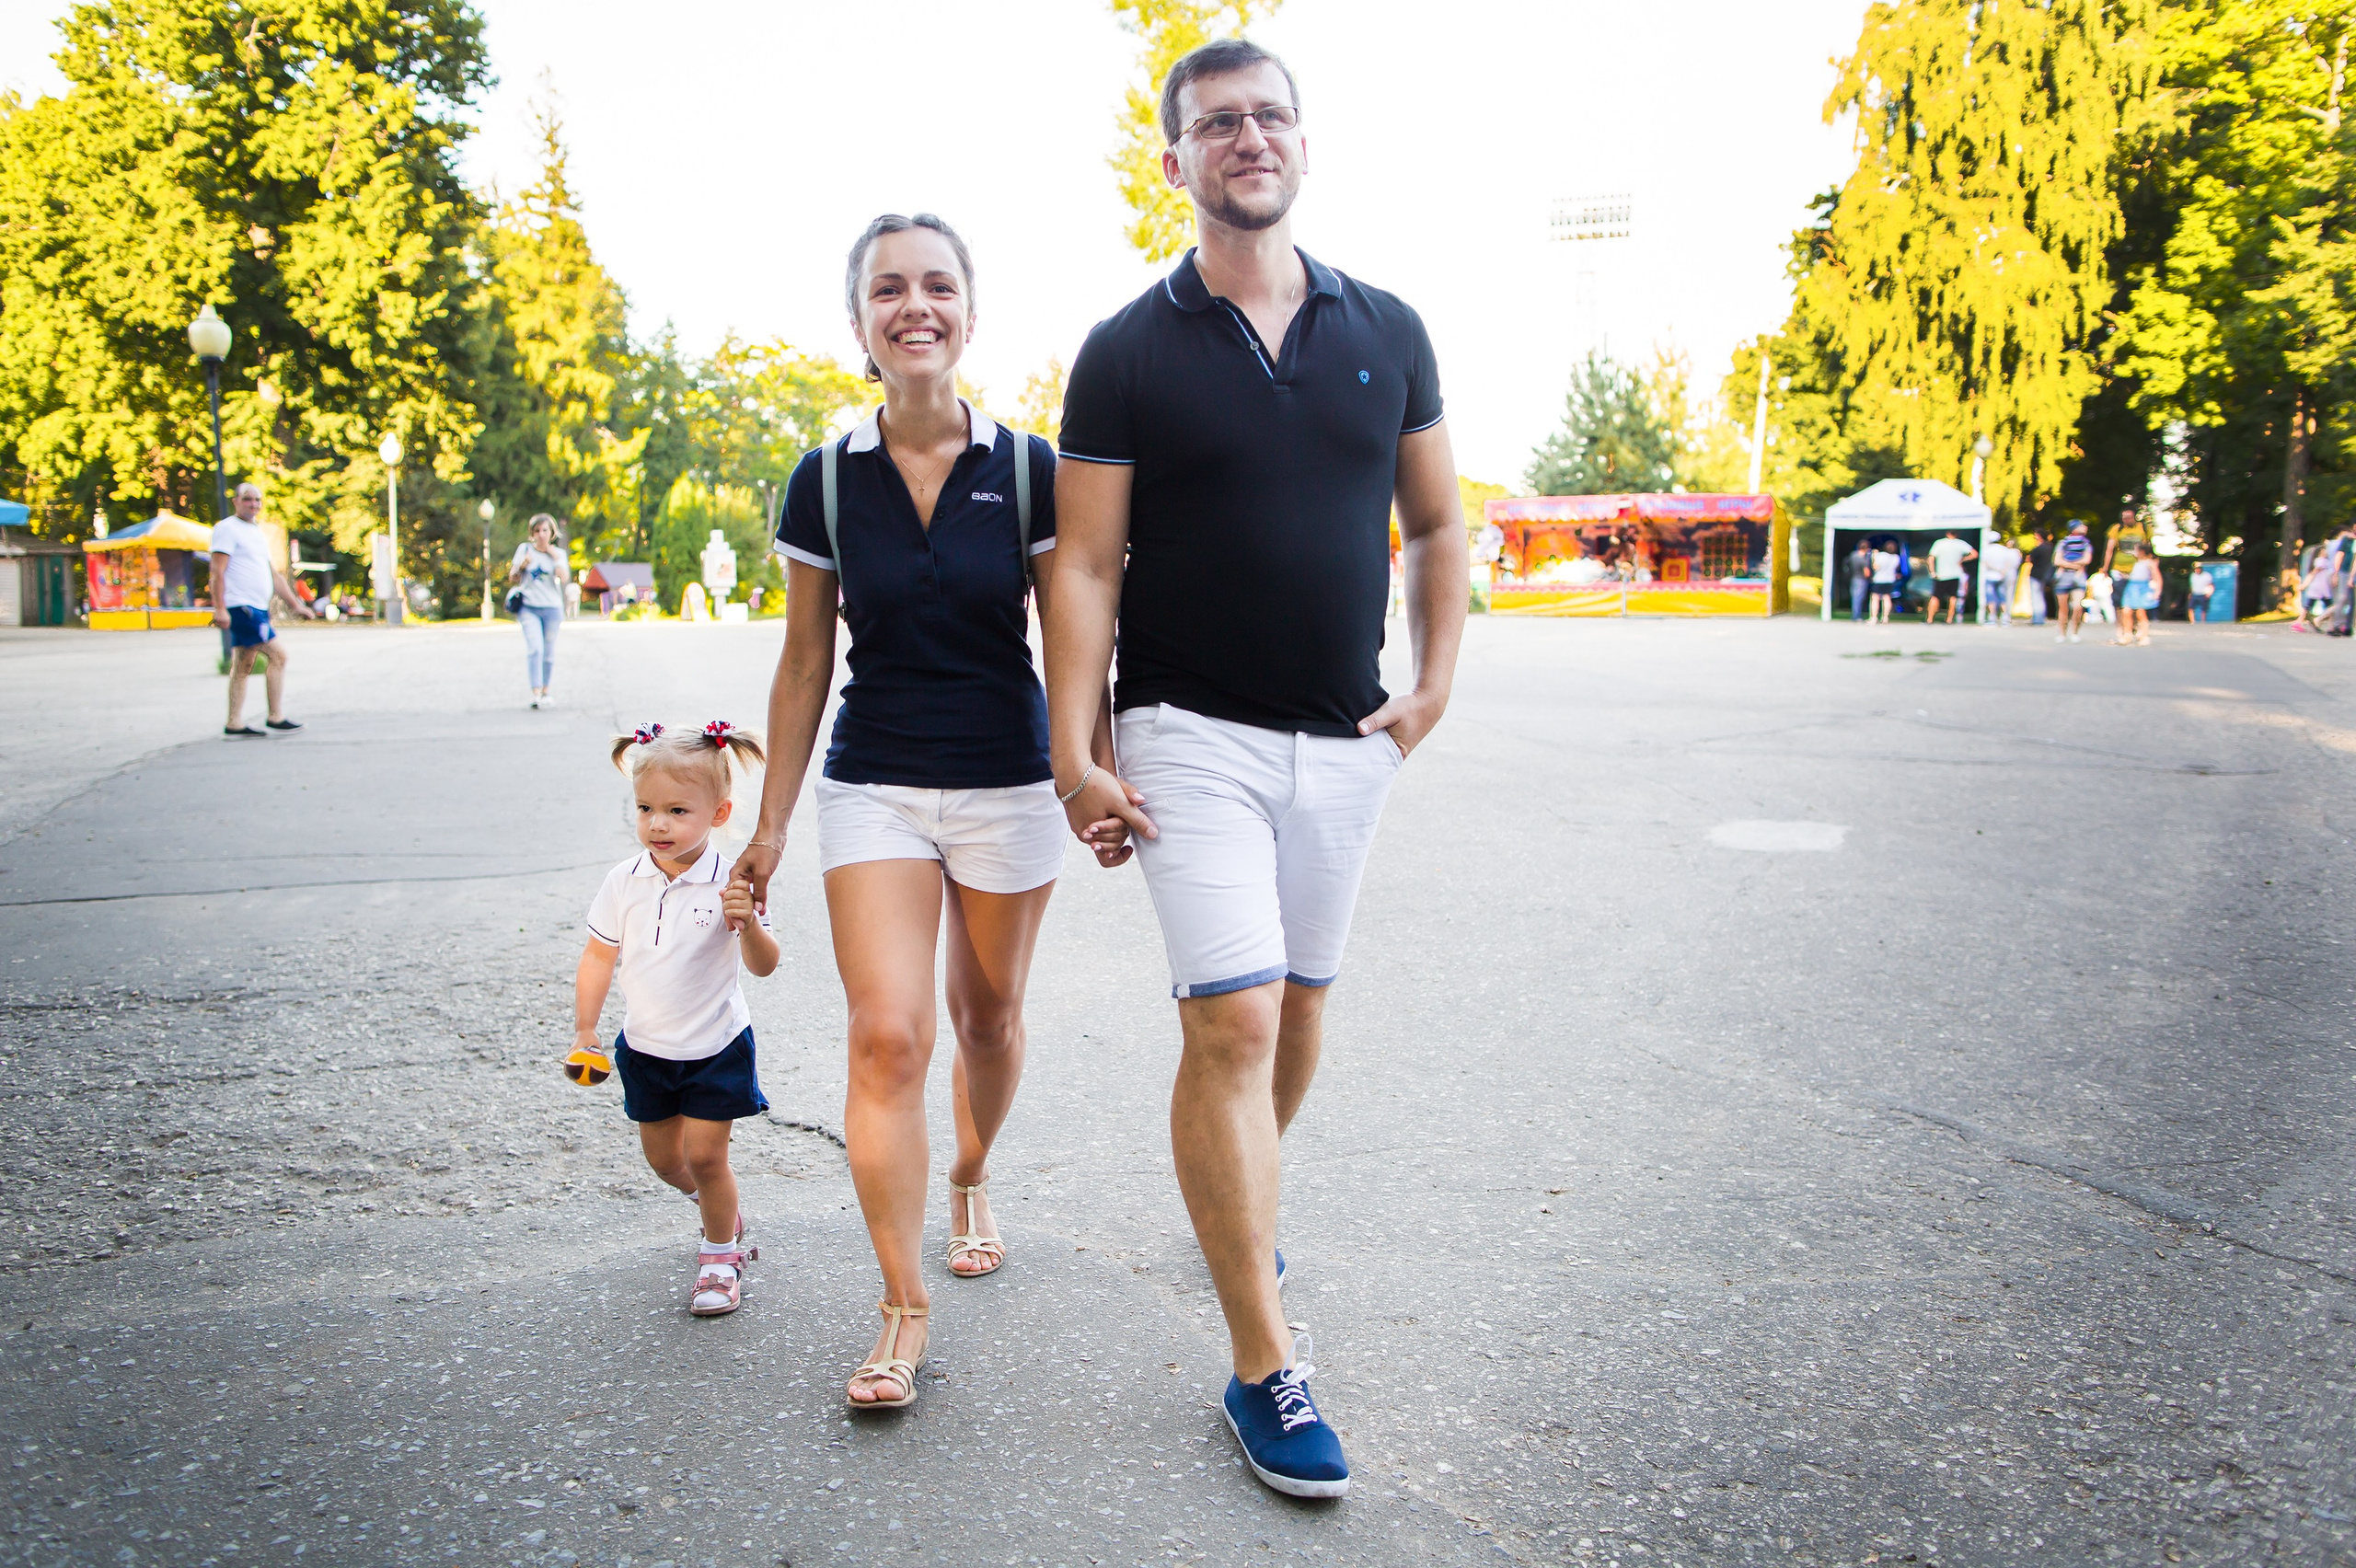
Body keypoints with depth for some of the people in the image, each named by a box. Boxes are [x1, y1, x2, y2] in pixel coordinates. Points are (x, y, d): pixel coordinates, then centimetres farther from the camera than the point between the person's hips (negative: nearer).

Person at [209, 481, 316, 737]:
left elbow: (274, 575, 26)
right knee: (277, 653, -12)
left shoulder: (258, 533, 21)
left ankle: (234, 725, 10)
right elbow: (218, 572, -13)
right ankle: (276, 716, -7)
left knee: (242, 665, 8)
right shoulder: (227, 529, -6)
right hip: (240, 607, -9)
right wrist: (219, 608, -20)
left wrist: (295, 604, 22)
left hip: (257, 608, 9)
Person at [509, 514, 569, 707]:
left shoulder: (558, 553, 7)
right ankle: (535, 692, -22)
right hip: (529, 607, -1)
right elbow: (512, 578, 9)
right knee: (535, 648, -17)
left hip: (551, 608, 1)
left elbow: (564, 577, -10)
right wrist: (522, 565, -8)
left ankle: (545, 690, 22)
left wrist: (555, 557, -9)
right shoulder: (524, 549, 7)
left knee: (548, 652, 7)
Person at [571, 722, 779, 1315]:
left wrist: (747, 923, -40)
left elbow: (764, 965, -20)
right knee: (663, 1158, 15)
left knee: (705, 1156, -2)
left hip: (716, 1048, -4)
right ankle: (721, 1208, 45)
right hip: (645, 1048, 4)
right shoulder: (624, 882, -8)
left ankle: (721, 1254, 22)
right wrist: (584, 1034, 2)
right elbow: (598, 956, 3)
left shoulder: (729, 884, -18)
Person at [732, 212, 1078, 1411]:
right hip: (872, 786, 0)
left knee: (988, 1016, 15)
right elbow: (805, 664, 5)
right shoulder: (825, 483, -1)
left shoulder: (1028, 471, -5)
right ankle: (903, 1310, -1)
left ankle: (971, 1182, 44)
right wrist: (770, 827, 6)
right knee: (886, 1036, -10)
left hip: (1007, 786, 0)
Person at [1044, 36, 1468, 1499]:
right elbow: (1087, 565, -5)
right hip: (1192, 735, -4)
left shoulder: (1386, 331, 7)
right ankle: (1266, 1367, -3)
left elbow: (1440, 523, 13)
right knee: (1233, 1022, -11)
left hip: (1348, 741, 4)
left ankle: (1244, 1198, 42)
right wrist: (1076, 750, -11)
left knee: (1302, 999, 14)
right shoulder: (1128, 352, -3)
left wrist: (1435, 687, 4)